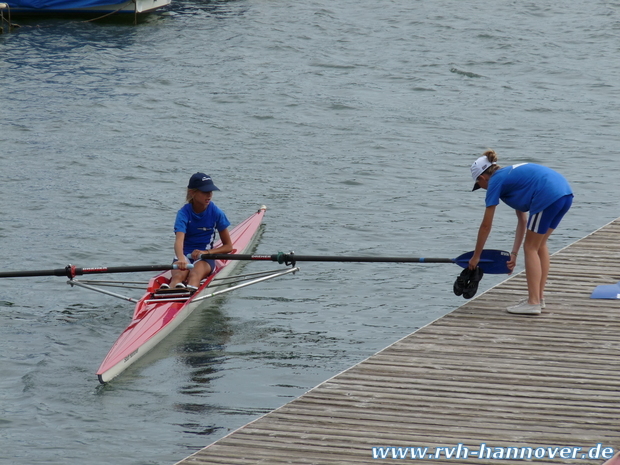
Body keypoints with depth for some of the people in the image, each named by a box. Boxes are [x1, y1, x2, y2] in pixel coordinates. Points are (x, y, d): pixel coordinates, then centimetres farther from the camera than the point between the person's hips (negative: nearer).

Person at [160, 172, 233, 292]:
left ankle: (190, 291, -71)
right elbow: (179, 240, -26)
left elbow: (228, 246, 5)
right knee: (178, 275, -35)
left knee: (195, 275, -37)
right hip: (184, 255, 0)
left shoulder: (216, 213, -2)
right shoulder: (184, 213, -8)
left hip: (205, 257, 0)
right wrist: (181, 259, -49)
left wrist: (206, 252, -13)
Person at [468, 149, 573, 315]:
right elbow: (522, 220, 28)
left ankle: (533, 303, 3)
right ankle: (539, 297, 25)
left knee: (531, 248, 4)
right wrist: (514, 253, 26)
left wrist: (476, 257, 18)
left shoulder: (496, 181, 7)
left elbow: (486, 225, 10)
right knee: (540, 245, 21)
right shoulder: (511, 175, 29)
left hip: (548, 196, -8)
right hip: (566, 191, 8)